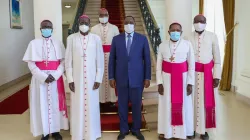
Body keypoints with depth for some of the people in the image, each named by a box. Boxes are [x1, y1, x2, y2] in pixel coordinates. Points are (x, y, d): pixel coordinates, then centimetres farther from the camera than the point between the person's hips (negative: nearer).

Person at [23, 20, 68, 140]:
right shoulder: (34, 43, 2)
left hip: (56, 78, 1)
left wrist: (55, 75, -14)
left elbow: (63, 61, 0)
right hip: (40, 78, -1)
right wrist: (43, 76, -14)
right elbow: (30, 63, -4)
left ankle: (55, 130, 18)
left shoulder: (58, 43, 5)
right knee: (42, 104, 3)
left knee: (55, 103, 6)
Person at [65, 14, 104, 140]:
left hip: (91, 78, 0)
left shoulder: (96, 39, 0)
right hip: (76, 79, 0)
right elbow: (68, 60, 1)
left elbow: (100, 61, 1)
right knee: (77, 107, 6)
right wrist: (70, 79, -4)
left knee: (91, 107, 6)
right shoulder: (71, 38, 0)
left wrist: (98, 79, -4)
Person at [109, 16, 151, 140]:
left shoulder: (142, 39, 1)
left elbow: (147, 59, 1)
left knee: (136, 105, 9)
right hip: (121, 78, 1)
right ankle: (123, 129, 25)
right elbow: (112, 59, 5)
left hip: (137, 78, -1)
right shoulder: (116, 39, 4)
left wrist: (147, 77, -2)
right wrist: (111, 77, 0)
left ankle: (136, 129, 26)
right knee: (122, 105, 9)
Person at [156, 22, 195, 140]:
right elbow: (158, 65, 2)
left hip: (183, 78, -1)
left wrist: (190, 83, -5)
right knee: (166, 105, 8)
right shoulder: (162, 45, 0)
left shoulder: (187, 44, -4)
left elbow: (191, 65, -2)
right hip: (167, 78, 1)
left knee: (183, 105, 7)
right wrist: (159, 82, -3)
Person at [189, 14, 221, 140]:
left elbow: (217, 58, 1)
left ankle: (204, 129, 19)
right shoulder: (189, 38, -1)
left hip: (208, 73, 0)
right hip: (192, 73, 0)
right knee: (192, 101, 6)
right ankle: (192, 128, 21)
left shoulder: (212, 36, 0)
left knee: (207, 102, 6)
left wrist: (217, 76, -4)